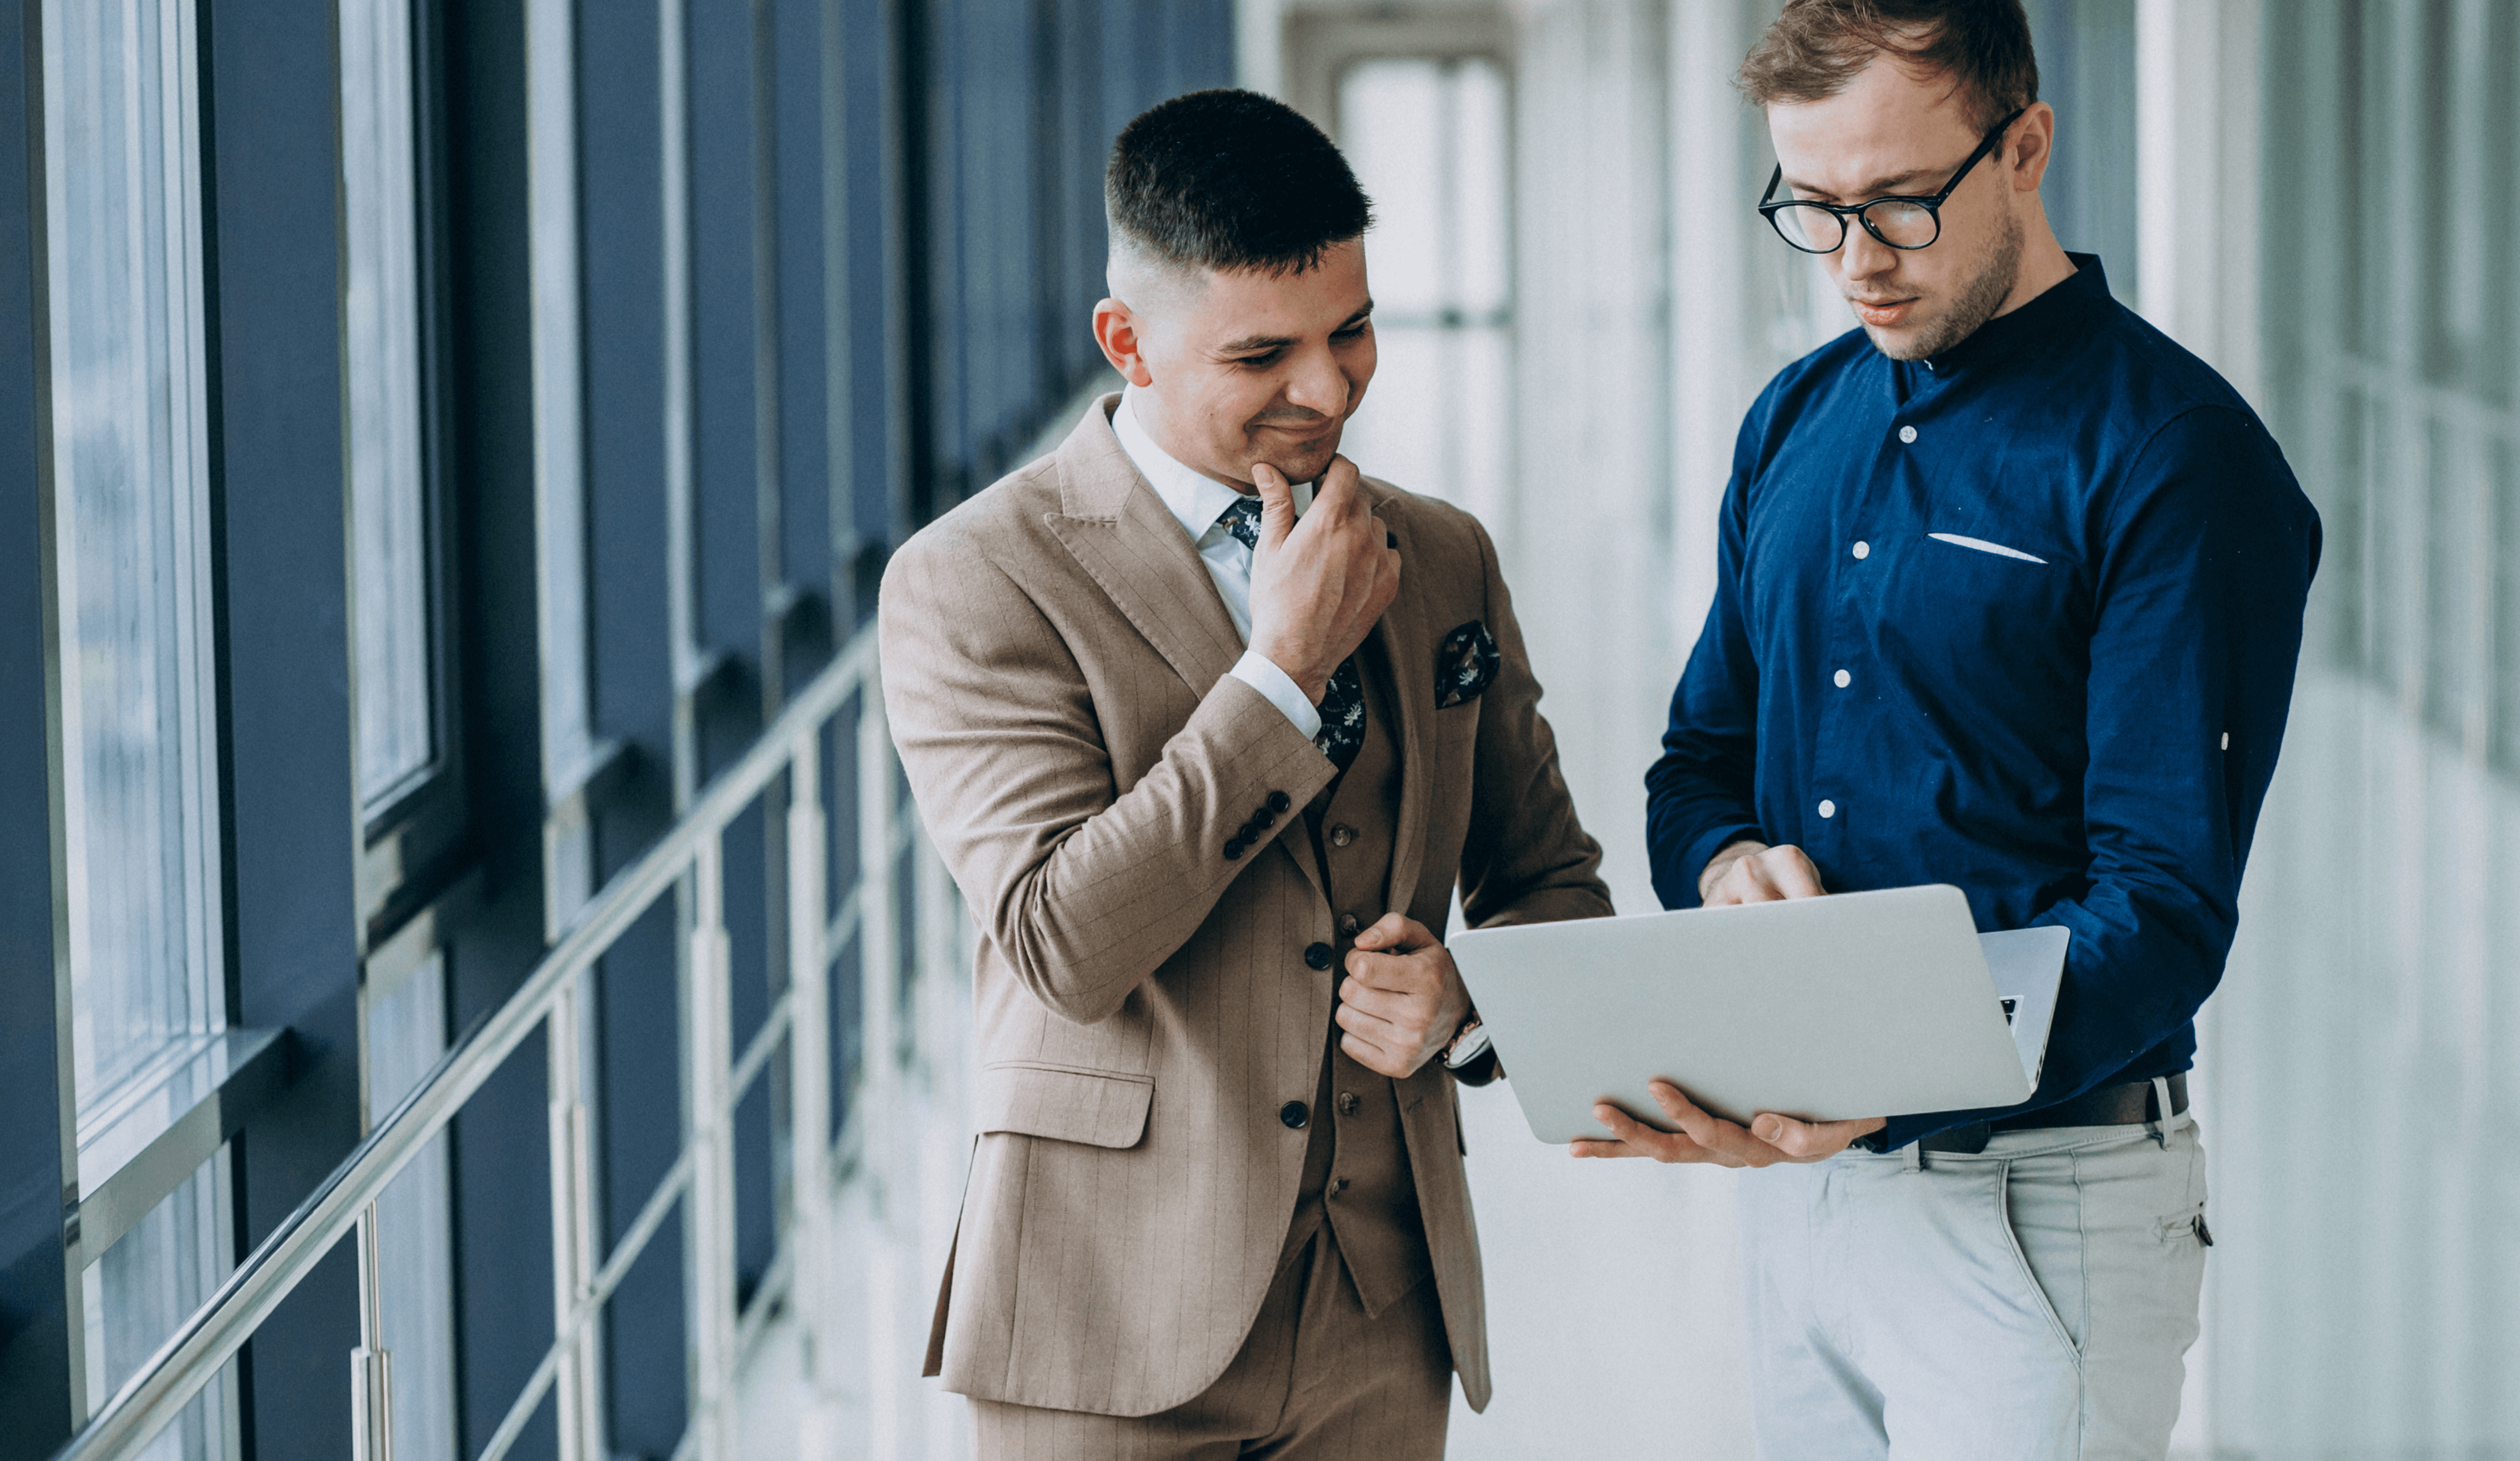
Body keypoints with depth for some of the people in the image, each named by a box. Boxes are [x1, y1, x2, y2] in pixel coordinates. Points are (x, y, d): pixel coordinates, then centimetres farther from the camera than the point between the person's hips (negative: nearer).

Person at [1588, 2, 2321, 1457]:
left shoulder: (2178, 456, -12)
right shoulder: (1797, 422, 10)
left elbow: (2166, 905, -17)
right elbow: (1700, 757, 18)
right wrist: (1728, 859, -7)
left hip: (2040, 1209, -6)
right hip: (1798, 1192, 6)